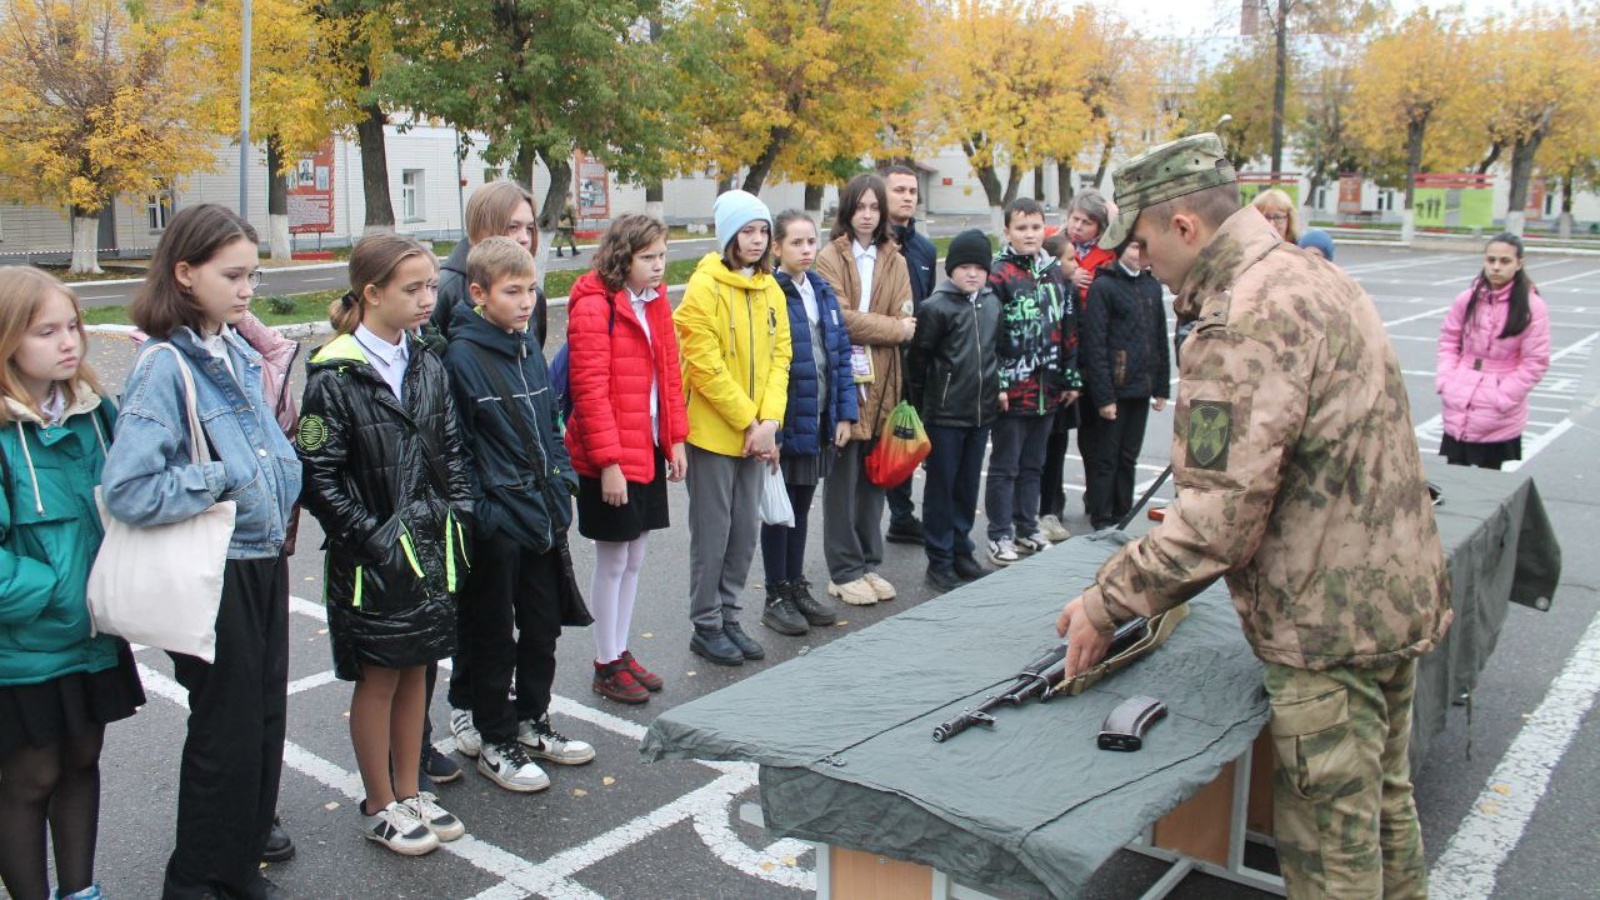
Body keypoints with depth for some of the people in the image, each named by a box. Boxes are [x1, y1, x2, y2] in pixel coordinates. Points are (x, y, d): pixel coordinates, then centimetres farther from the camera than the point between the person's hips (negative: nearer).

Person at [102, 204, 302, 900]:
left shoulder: (239, 354, 8)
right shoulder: (165, 366, -17)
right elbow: (127, 490, -26)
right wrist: (221, 480, -18)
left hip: (264, 561, 7)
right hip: (216, 574, -7)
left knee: (265, 719, 16)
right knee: (227, 730, 6)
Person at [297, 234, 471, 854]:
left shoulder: (428, 367, 6)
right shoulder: (335, 377, -13)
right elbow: (318, 475, -14)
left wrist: (456, 522, 2)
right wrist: (370, 537, -16)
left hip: (431, 548, 6)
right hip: (373, 557, -6)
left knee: (416, 670, 15)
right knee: (378, 679, 7)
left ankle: (410, 792, 30)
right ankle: (379, 808, 23)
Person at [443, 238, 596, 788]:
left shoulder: (528, 349, 9)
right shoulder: (461, 357, -14)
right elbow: (454, 448, -14)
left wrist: (561, 484, 11)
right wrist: (480, 511, -16)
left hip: (542, 516, 7)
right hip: (497, 525, -7)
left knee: (543, 625, 17)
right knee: (495, 636, 7)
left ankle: (533, 723, 34)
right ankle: (494, 742, 22)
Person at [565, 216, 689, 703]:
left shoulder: (656, 302, 10)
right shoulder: (593, 307, -15)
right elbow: (590, 390, -18)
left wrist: (676, 438, 10)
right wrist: (609, 461, -19)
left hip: (650, 450, 8)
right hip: (611, 461, -8)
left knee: (634, 559, 15)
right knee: (612, 561, 3)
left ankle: (620, 651, 29)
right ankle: (606, 666, 17)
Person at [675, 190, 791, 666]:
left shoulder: (771, 290, 9)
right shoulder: (705, 287, -12)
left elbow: (779, 357, 6)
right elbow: (705, 365, -16)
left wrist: (768, 421, -7)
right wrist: (748, 421, -15)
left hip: (754, 433, 6)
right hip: (713, 430, -6)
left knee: (745, 529, 12)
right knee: (713, 530, 2)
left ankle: (729, 617, 26)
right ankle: (707, 626, 16)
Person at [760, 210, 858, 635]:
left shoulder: (823, 291, 8)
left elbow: (841, 355, 10)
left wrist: (845, 413, 5)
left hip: (818, 421, 6)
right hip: (784, 424, -6)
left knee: (801, 507, 16)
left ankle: (797, 587, 29)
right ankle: (777, 598, 18)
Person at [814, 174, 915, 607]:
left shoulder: (895, 261, 13)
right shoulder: (830, 258, -2)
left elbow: (904, 321, 4)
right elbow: (838, 317, -13)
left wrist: (865, 327, -11)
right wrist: (890, 328, -7)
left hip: (881, 382, 5)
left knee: (874, 476, 11)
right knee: (843, 479, 0)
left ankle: (868, 563, 22)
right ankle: (844, 571, 10)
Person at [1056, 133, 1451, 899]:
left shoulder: (1244, 324, -23)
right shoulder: (1319, 280, 9)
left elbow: (1219, 516, -27)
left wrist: (1108, 601, -16)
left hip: (1329, 621, -10)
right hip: (1397, 594, 10)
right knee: (1383, 801, 25)